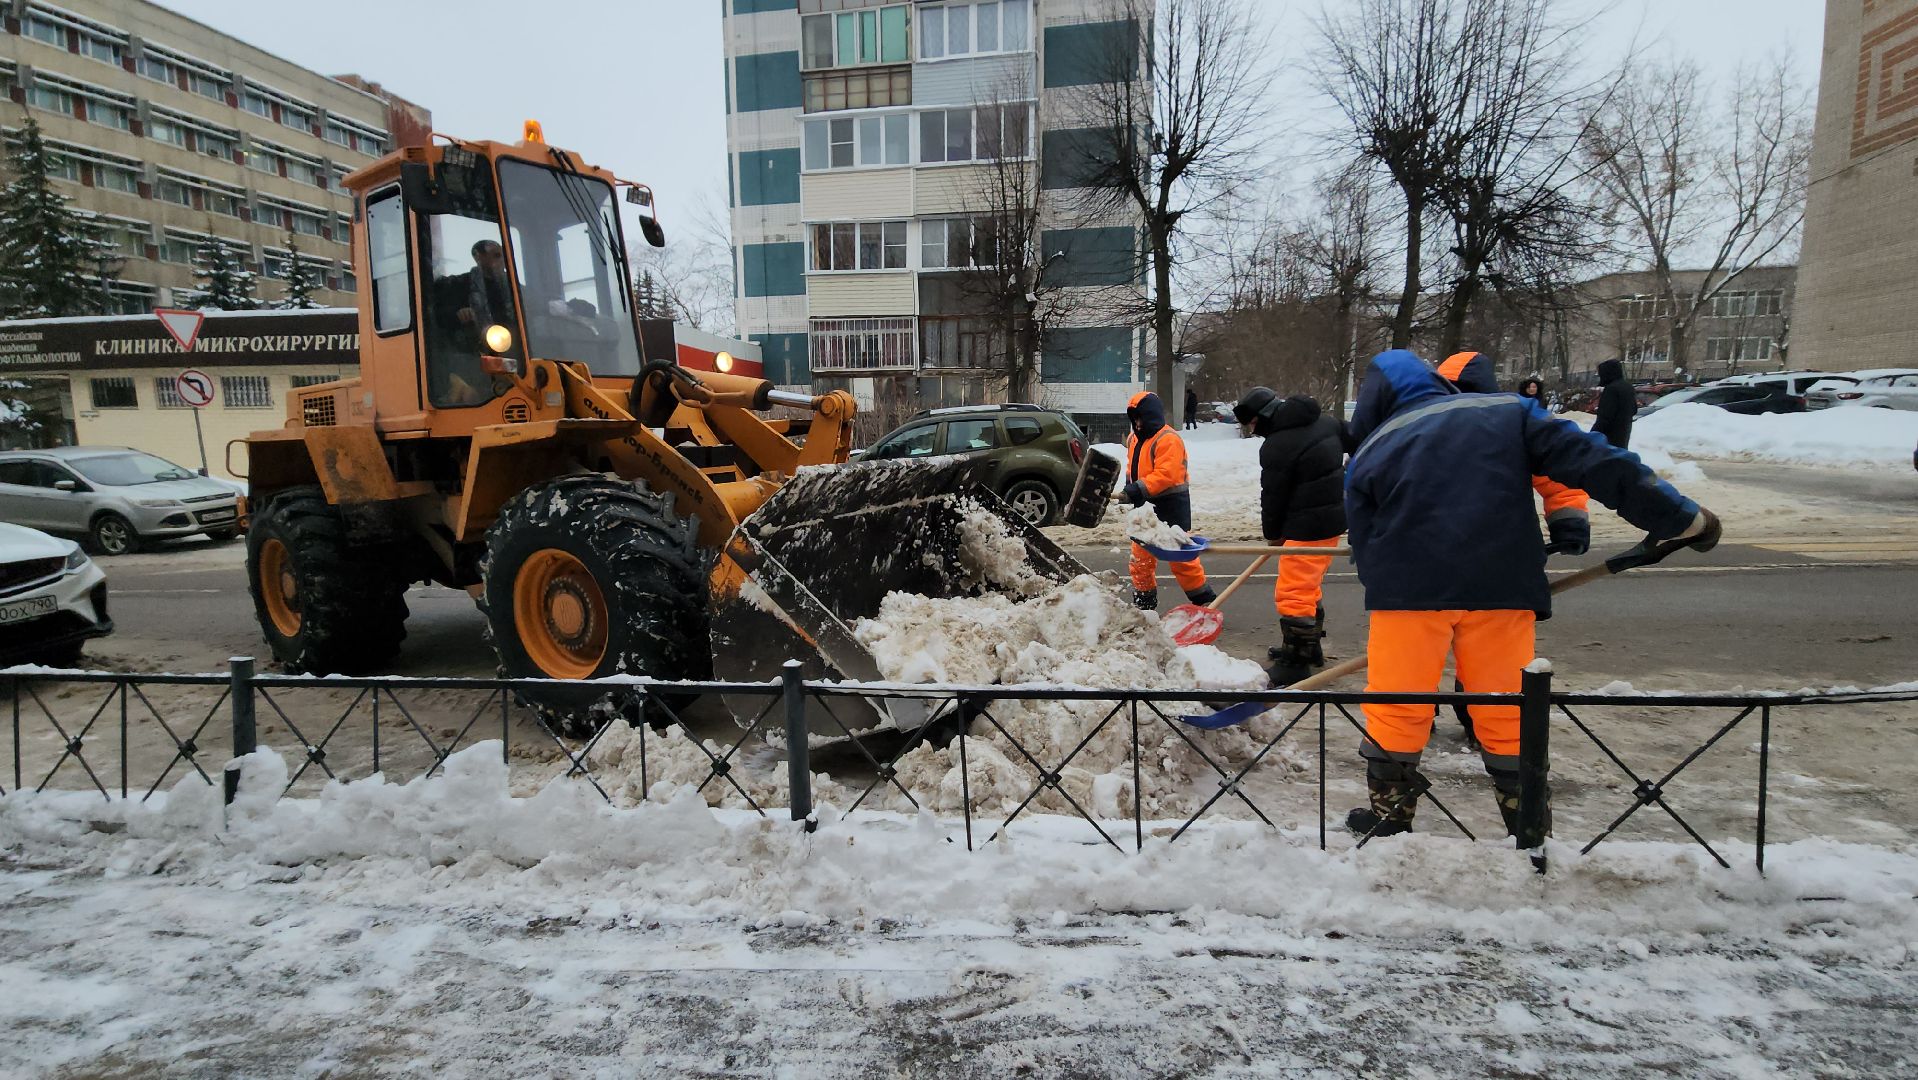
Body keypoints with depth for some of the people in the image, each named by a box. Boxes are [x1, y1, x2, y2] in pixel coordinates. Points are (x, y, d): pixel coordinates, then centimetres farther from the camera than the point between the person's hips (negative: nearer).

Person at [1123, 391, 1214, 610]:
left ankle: (1205, 600, 9)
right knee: (1141, 556, 11)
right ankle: (1144, 604, 23)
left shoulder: (1168, 439, -17)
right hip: (1147, 505, 9)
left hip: (1172, 505, -9)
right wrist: (1130, 487, 4)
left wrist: (1140, 488, -32)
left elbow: (1166, 474, -25)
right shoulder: (1134, 439, 12)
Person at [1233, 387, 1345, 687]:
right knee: (1309, 585, 22)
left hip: (1307, 526, -10)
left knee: (1294, 592, -4)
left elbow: (1273, 495, -12)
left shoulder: (1276, 446, -19)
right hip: (1334, 516, 10)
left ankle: (1296, 661, 1)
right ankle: (1310, 645, 34)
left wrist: (1272, 534, 4)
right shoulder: (1325, 421, 7)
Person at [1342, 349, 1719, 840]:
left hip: (1408, 592, -1)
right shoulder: (1506, 411, 9)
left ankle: (1388, 817, 21)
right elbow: (1589, 460, 1)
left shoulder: (1368, 453, 10)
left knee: (1395, 709, 12)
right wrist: (1679, 516, 5)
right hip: (1502, 590, 2)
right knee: (1507, 713, 14)